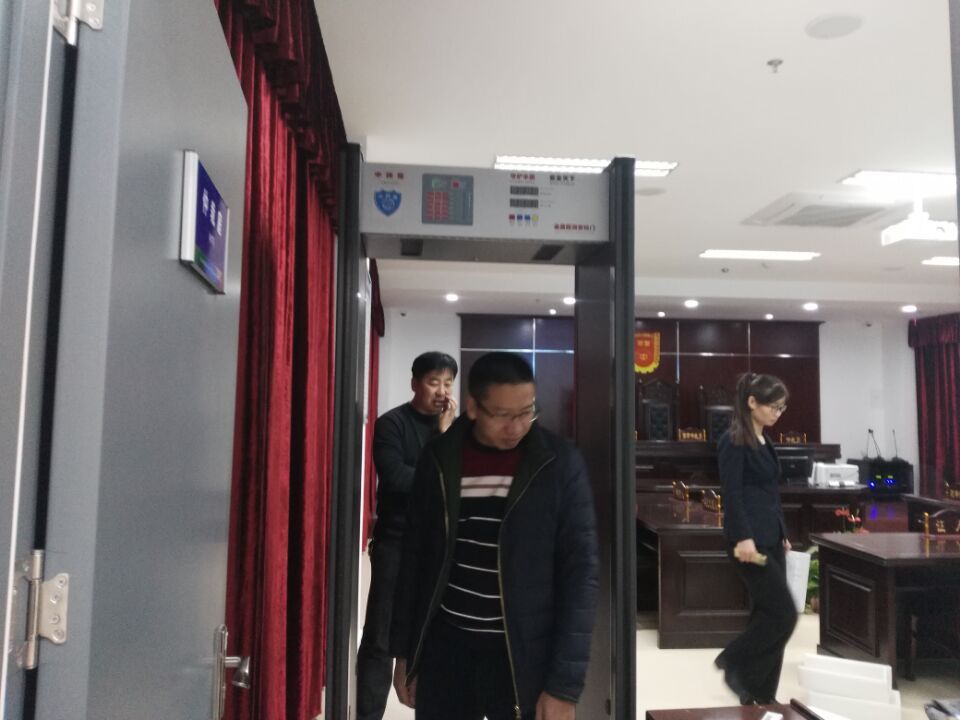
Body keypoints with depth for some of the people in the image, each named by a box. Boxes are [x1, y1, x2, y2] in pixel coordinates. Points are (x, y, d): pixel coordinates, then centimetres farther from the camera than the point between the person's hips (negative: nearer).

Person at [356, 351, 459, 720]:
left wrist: (446, 432, -13)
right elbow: (395, 478, -18)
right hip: (397, 545, -4)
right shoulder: (391, 423, -6)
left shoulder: (453, 425, 7)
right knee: (381, 639, 1)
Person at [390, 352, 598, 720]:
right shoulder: (438, 459, -3)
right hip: (445, 651, 2)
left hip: (525, 660, -2)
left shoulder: (560, 463, -10)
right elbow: (415, 558, 5)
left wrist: (565, 684, -11)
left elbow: (580, 573, -9)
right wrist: (405, 652, 7)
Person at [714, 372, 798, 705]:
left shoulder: (765, 441, 14)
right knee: (783, 613, -6)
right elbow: (731, 494, -18)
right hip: (751, 540, -9)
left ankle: (760, 693, 21)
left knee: (767, 613, 11)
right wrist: (743, 538, -23)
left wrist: (782, 535, 20)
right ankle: (733, 661, 13)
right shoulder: (733, 441, -12)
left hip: (771, 538, 9)